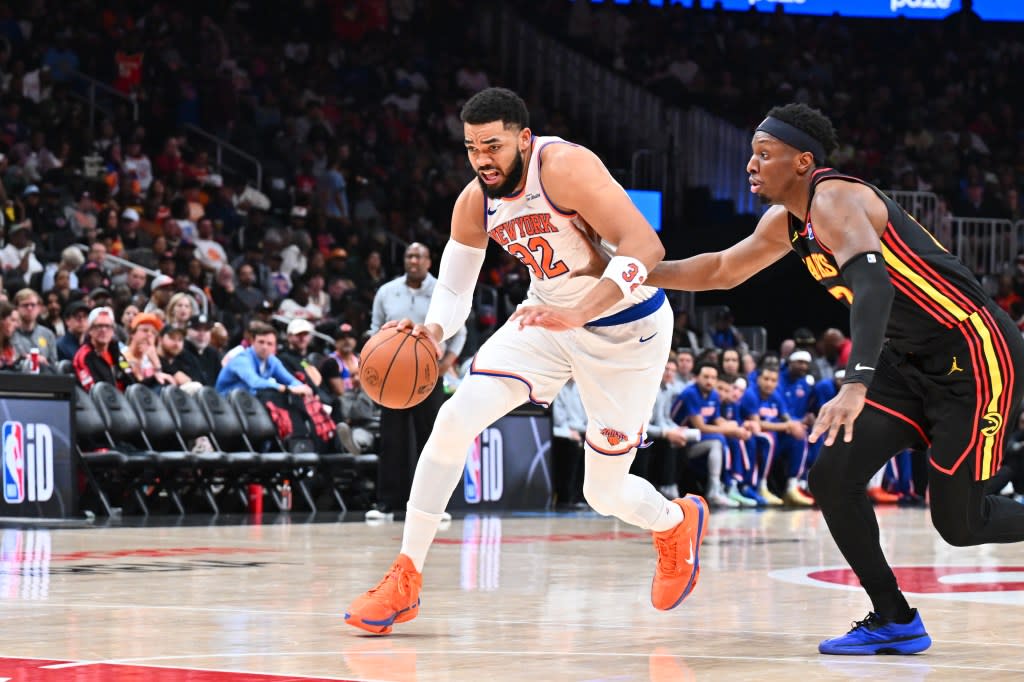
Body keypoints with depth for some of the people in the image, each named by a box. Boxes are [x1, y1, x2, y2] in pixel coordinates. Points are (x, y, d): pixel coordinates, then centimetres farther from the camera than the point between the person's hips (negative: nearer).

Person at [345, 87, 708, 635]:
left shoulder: (564, 167, -29)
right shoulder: (474, 203, -9)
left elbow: (645, 246, -36)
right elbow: (453, 288, 2)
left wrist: (579, 313, -47)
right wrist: (433, 330, -22)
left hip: (626, 329, -5)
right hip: (548, 318, 5)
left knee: (605, 493, 0)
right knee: (455, 419, -15)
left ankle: (677, 523, 38)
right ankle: (405, 579, -6)